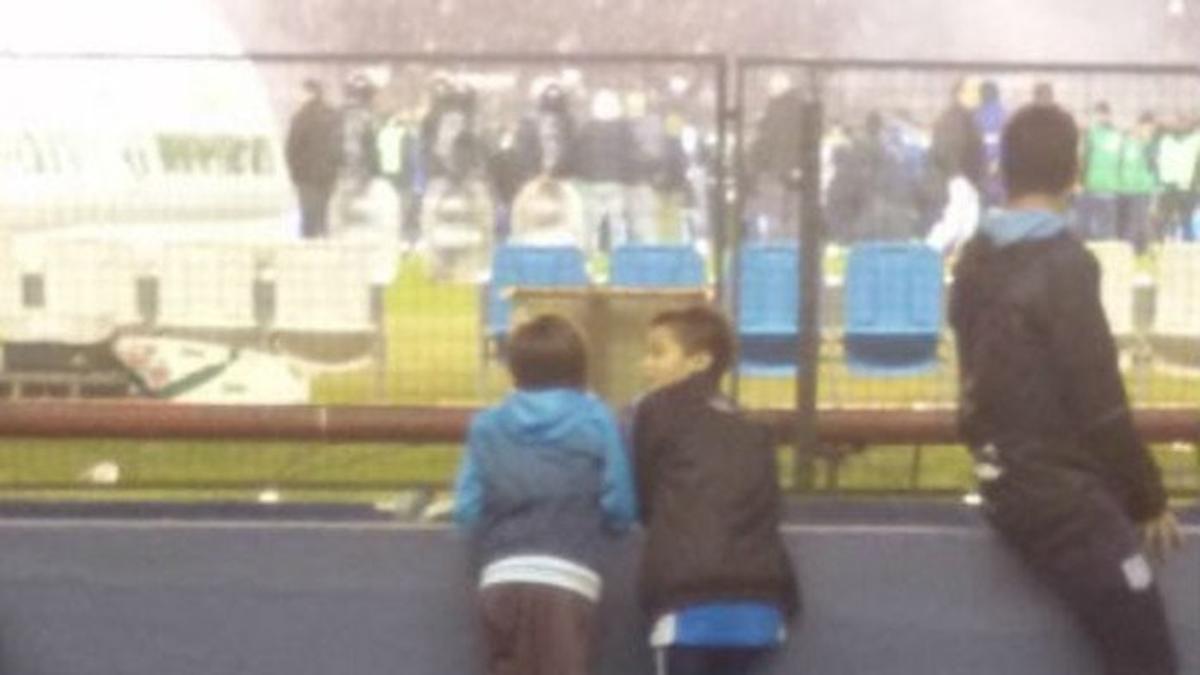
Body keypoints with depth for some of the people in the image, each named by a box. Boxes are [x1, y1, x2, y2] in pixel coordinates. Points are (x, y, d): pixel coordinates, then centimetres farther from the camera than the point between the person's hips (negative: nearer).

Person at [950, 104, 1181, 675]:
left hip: (1009, 486, 9)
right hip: (1066, 499, -9)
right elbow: (1100, 402, -16)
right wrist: (1147, 500, -6)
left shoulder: (976, 259, 7)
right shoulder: (1063, 265, -17)